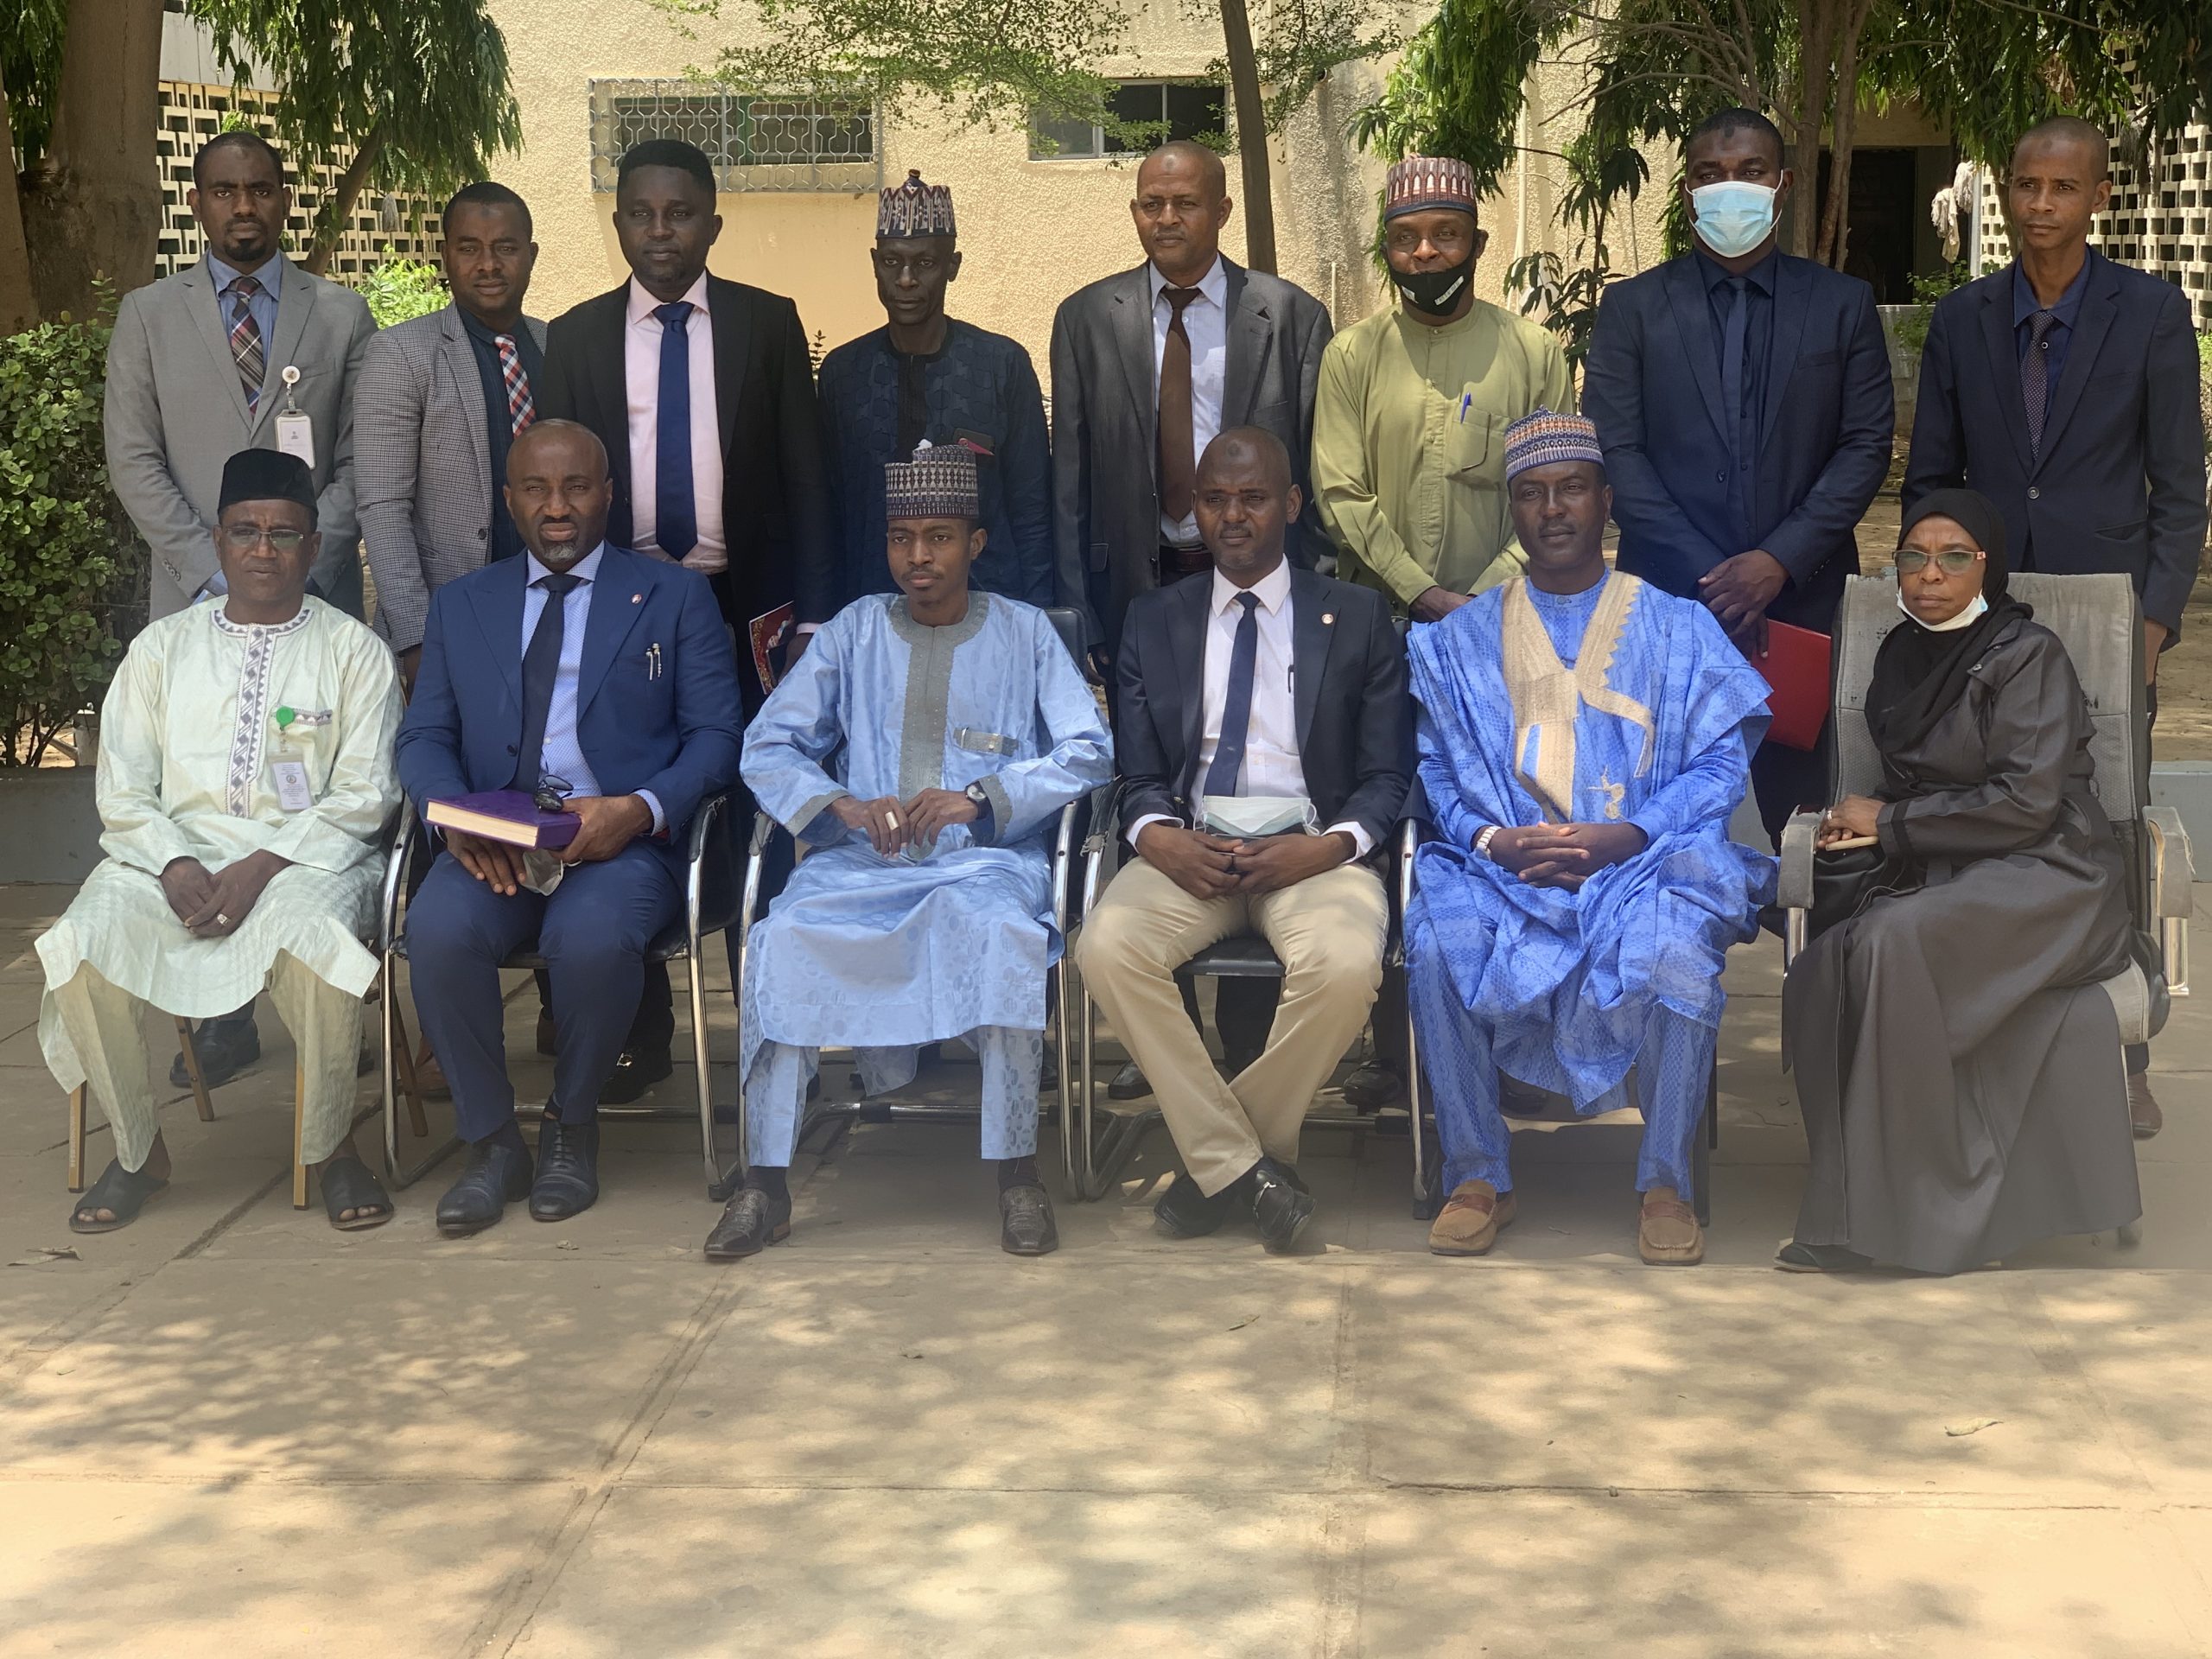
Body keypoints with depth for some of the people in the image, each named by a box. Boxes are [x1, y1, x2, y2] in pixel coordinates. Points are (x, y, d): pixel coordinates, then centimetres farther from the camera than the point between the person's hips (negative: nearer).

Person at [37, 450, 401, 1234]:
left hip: (306, 855, -3)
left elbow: (363, 793, -1)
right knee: (82, 947, -27)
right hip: (173, 853, 3)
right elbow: (123, 792, 10)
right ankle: (136, 1149, -6)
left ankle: (333, 1147, -15)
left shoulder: (353, 650, 9)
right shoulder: (163, 647, 16)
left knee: (313, 940, -38)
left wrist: (264, 866, -16)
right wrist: (175, 866, -11)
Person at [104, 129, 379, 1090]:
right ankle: (222, 1019, 1)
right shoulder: (148, 316, 10)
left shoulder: (342, 317, 10)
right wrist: (213, 574, -6)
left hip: (317, 599, 0)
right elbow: (133, 459, 4)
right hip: (195, 600, 0)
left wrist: (303, 563, -9)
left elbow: (358, 461, 5)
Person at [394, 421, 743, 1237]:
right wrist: (457, 817, -10)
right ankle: (491, 1143, -9)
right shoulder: (460, 604, 20)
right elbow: (424, 735, 13)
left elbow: (714, 735, 3)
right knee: (437, 929, -30)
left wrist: (641, 810, -16)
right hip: (492, 842, 3)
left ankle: (572, 1130, -6)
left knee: (593, 937, -35)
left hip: (622, 839, -2)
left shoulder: (675, 597, 11)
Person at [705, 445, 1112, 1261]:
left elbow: (1089, 750, 2)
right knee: (782, 938, -30)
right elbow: (767, 747, 9)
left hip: (986, 855, -2)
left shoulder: (1025, 632, 14)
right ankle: (765, 1184, -24)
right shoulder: (856, 629, 17)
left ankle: (1017, 1172, -27)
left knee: (1001, 930, -37)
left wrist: (981, 796, -13)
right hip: (861, 860, 2)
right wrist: (846, 807, -10)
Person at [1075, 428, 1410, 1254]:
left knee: (1345, 964, -35)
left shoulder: (1358, 617, 10)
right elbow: (1139, 775, 12)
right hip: (1189, 847, 2)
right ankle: (1238, 1163, -16)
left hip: (1311, 849, -2)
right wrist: (1160, 838, -11)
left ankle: (1223, 1159, -11)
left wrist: (1331, 847, -14)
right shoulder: (1155, 620, 16)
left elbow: (1387, 775, 6)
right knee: (1107, 946, -30)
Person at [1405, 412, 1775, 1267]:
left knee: (1673, 951, -34)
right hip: (1502, 867, 2)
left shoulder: (1677, 628, 13)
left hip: (1646, 862, -1)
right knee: (1435, 941, -30)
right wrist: (1494, 840, -13)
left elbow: (1721, 765, 2)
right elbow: (1438, 771, 8)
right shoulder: (1464, 638, 18)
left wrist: (1624, 837, -14)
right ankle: (1477, 1174, -15)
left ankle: (1666, 1182, -16)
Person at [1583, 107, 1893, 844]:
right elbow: (1616, 452, 0)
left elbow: (1867, 446, 4)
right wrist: (1709, 577, -9)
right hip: (1671, 600, -1)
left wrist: (1782, 559, -9)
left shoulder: (1844, 304, 10)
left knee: (1794, 814, 0)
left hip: (1803, 600, 1)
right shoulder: (1632, 306, 7)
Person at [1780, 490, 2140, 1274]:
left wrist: (1891, 821, -9)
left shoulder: (2027, 655, -6)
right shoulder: (1902, 655, 16)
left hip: (2044, 878, -6)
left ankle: (1918, 1206, -23)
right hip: (1943, 881, 6)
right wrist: (1861, 821, 2)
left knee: (1893, 943, -35)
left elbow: (2025, 801, -14)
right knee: (1818, 980, -25)